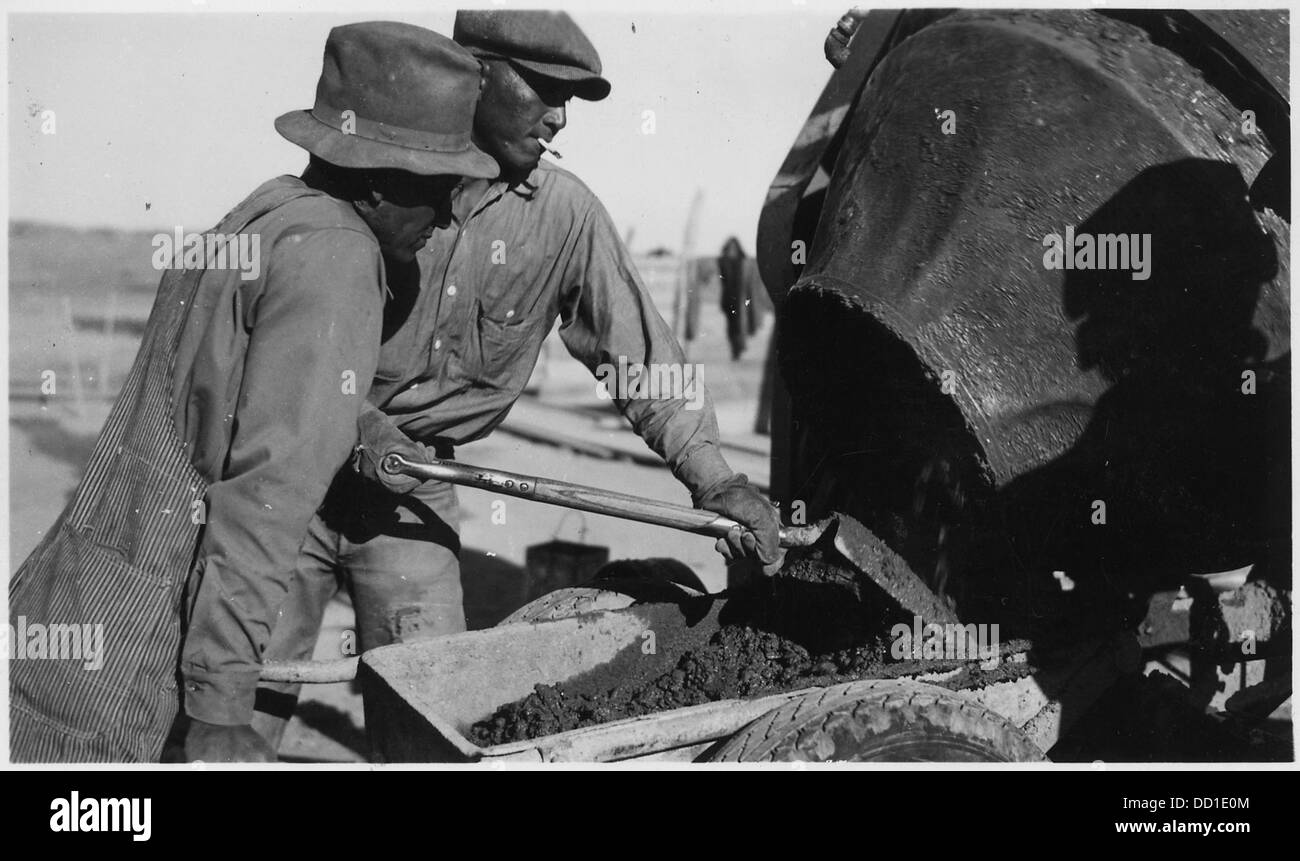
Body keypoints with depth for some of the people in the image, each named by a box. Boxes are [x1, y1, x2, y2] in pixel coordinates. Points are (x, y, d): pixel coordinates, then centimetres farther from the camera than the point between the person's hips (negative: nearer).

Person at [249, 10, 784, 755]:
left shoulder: (565, 215, -4)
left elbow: (642, 355, 0)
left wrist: (714, 477, -9)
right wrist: (351, 417, -15)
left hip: (414, 485, 2)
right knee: (248, 700, 3)